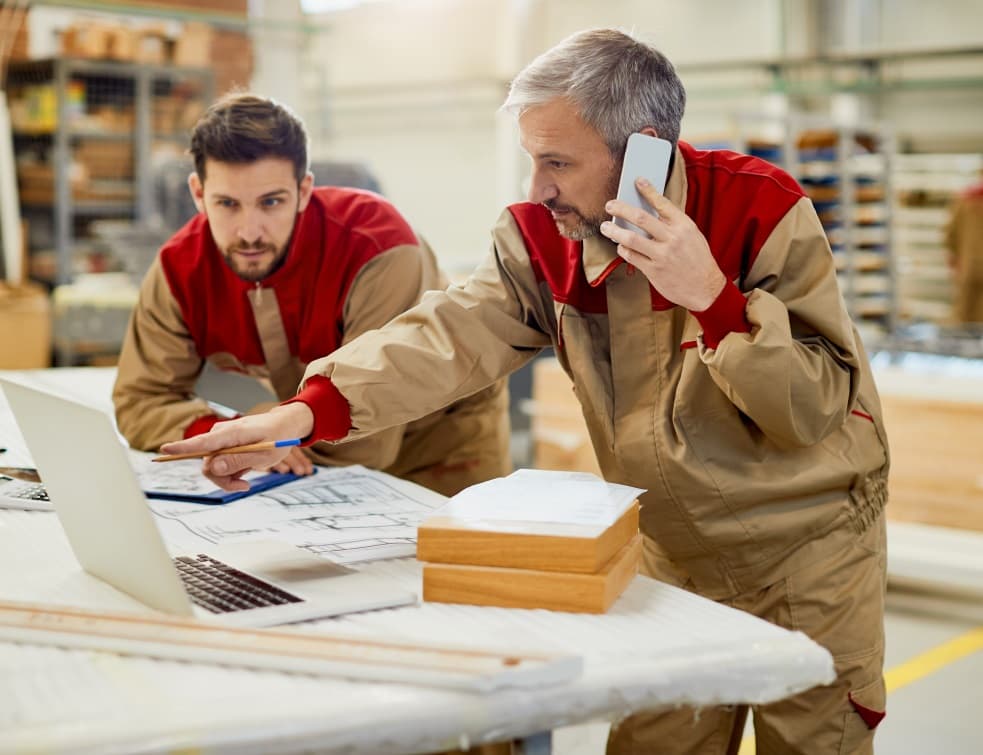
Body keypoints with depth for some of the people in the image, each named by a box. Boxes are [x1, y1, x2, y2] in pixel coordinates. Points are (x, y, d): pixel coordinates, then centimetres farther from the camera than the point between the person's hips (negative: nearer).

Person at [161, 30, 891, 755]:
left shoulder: (762, 213, -21)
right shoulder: (542, 237, -9)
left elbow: (816, 410, -22)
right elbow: (449, 335, -24)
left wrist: (714, 297, -35)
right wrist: (309, 410, -38)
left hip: (804, 552, -3)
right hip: (671, 557, 4)